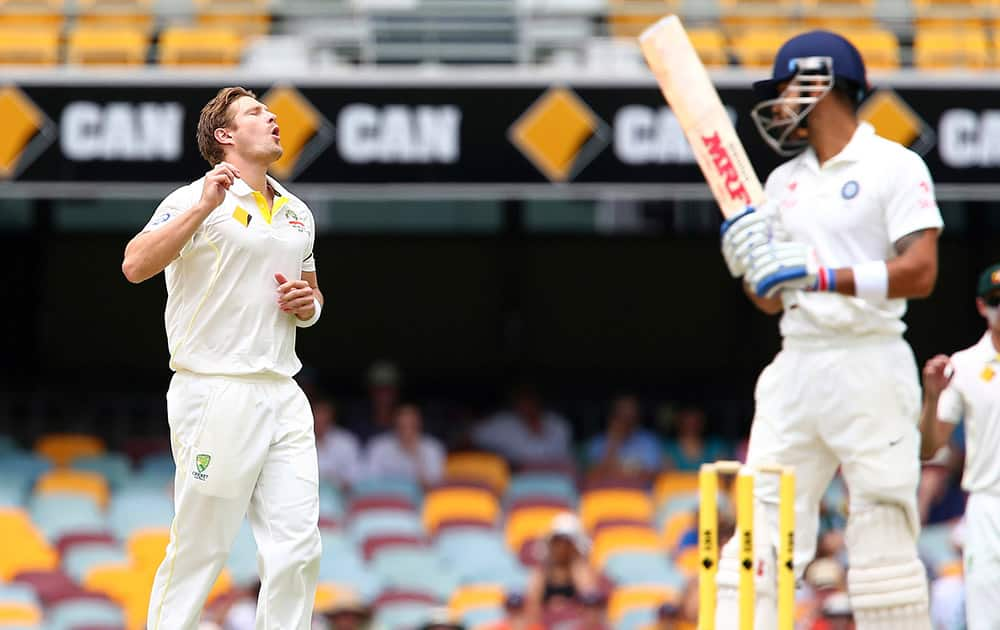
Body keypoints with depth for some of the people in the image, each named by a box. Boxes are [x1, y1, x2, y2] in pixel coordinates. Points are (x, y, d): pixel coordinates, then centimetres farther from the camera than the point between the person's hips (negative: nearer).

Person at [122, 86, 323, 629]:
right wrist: (203, 207, -24)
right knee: (199, 549, -4)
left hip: (282, 396, 6)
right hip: (216, 395, -6)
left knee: (297, 550, -1)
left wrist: (308, 304, 7)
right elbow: (135, 265, -20)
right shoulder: (196, 201, -5)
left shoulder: (297, 213, 17)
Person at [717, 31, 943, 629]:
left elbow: (920, 272, -14)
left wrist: (827, 276, -21)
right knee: (760, 528, -1)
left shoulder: (894, 167, -3)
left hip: (869, 366, -6)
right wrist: (751, 264, -2)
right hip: (795, 367, 6)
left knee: (884, 535, -7)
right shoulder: (784, 181, 17)